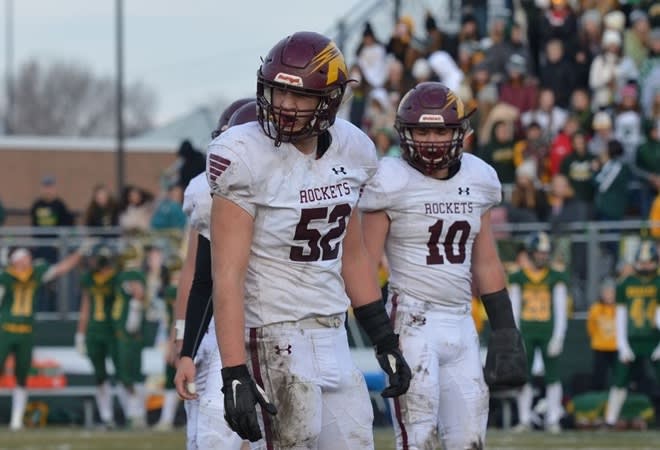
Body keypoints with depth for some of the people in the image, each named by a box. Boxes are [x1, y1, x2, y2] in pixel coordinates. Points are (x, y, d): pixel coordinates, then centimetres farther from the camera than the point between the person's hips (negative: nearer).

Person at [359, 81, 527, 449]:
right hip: (413, 320, -6)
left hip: (462, 322, 6)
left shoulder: (479, 180, 9)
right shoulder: (392, 183, -8)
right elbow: (366, 263, -6)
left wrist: (506, 331, 14)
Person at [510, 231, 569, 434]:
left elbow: (560, 310, 2)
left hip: (548, 332, -1)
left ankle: (552, 419, 2)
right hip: (526, 333, 1)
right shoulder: (518, 278, 7)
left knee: (552, 375, -3)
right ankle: (524, 419, 8)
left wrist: (558, 337, -6)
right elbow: (514, 310, 8)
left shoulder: (556, 278, 4)